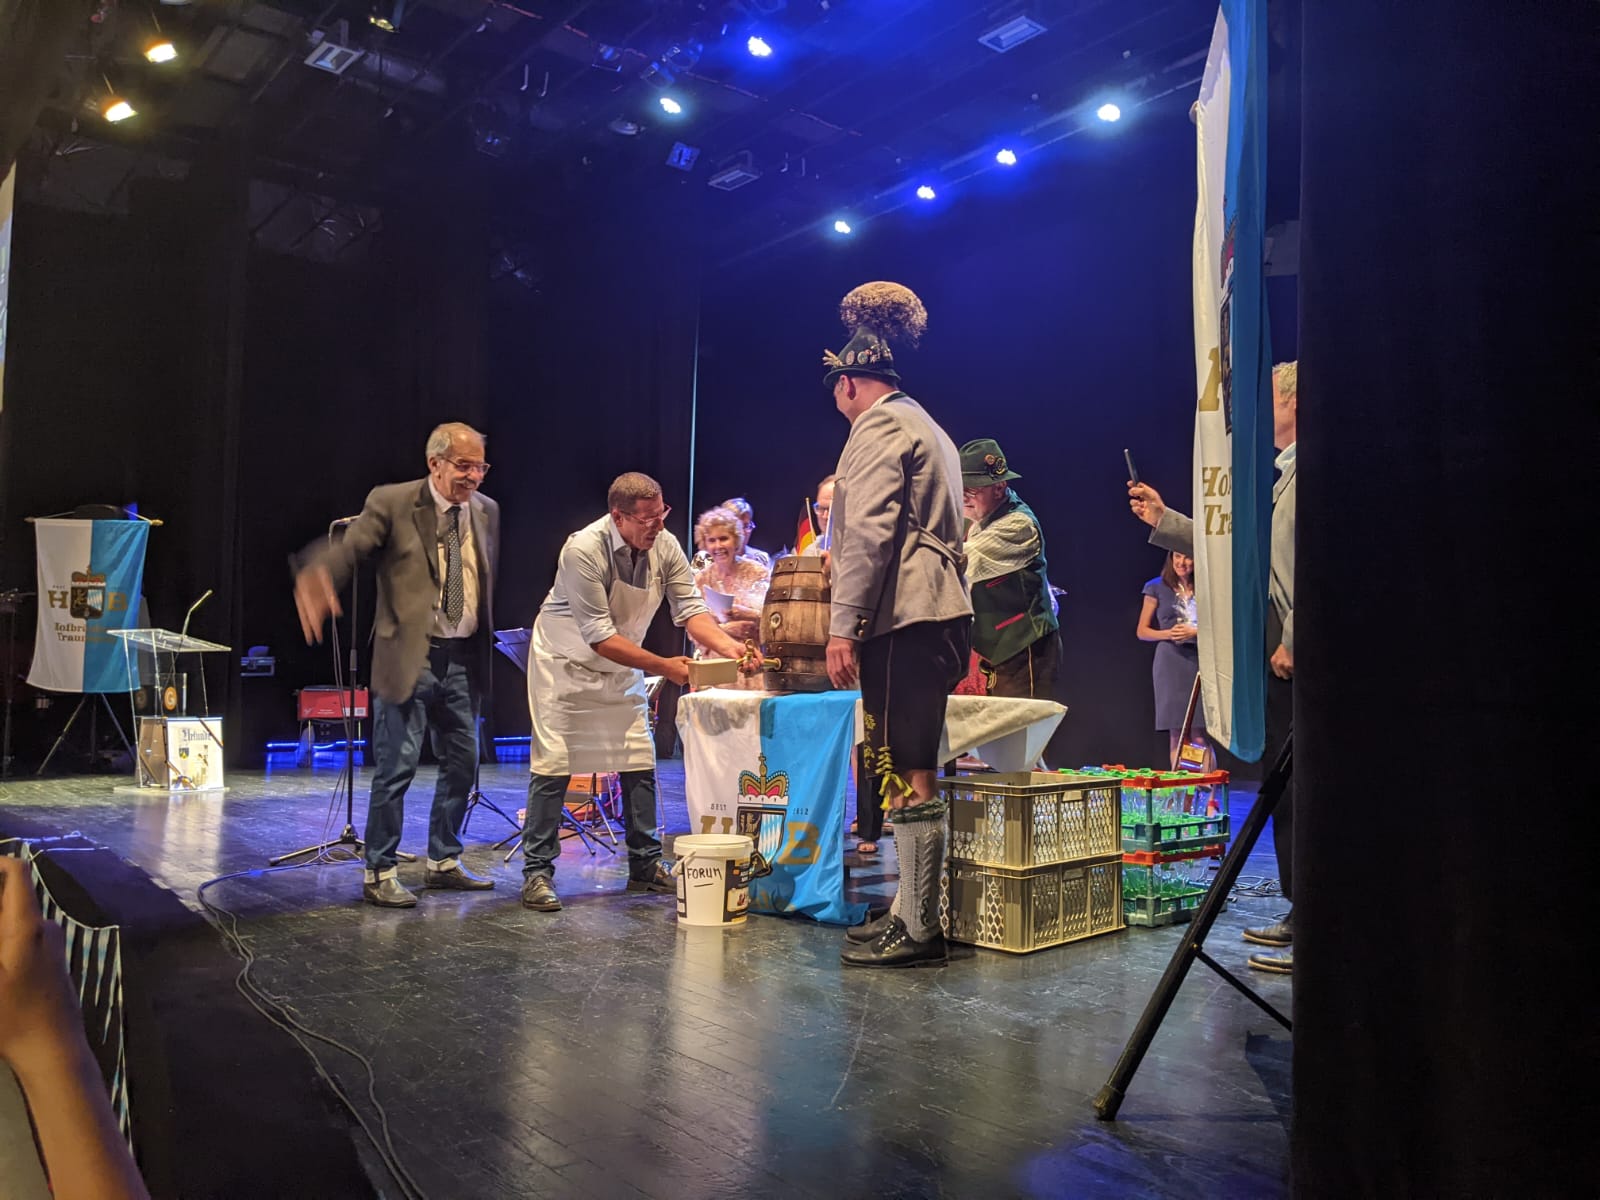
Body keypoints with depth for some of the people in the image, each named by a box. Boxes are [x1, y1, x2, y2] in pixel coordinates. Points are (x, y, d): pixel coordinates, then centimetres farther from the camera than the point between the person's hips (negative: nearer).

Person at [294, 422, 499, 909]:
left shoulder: (486, 511, 8)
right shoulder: (391, 503, -7)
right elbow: (348, 549, -19)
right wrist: (316, 576, -42)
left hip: (463, 658, 6)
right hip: (409, 657, -5)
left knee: (462, 763, 12)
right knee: (396, 768, -3)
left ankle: (443, 863, 29)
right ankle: (378, 875, 13)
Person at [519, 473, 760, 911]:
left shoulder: (665, 547, -14)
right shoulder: (584, 551, -31)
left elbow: (690, 609, -13)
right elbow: (599, 636, -31)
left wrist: (729, 646, -32)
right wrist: (664, 666, -33)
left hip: (621, 667, 6)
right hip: (567, 662, -5)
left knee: (640, 761, 4)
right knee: (553, 764, -6)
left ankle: (645, 866, 15)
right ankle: (537, 873, 3)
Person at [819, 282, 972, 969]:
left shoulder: (879, 425, -5)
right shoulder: (924, 425, 26)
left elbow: (870, 531, -16)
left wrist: (843, 626, -19)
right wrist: (844, 560, 39)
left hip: (904, 620, -10)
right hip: (938, 616, 10)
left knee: (907, 775, -8)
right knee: (910, 772, 12)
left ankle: (919, 932, -3)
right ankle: (912, 912, 19)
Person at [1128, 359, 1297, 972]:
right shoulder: (1286, 475, 21)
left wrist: (1292, 641, -20)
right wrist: (1164, 520, 19)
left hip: (1299, 659, -11)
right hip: (1279, 657, 11)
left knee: (1302, 794, -6)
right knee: (1285, 790, 15)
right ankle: (1301, 915, 26)